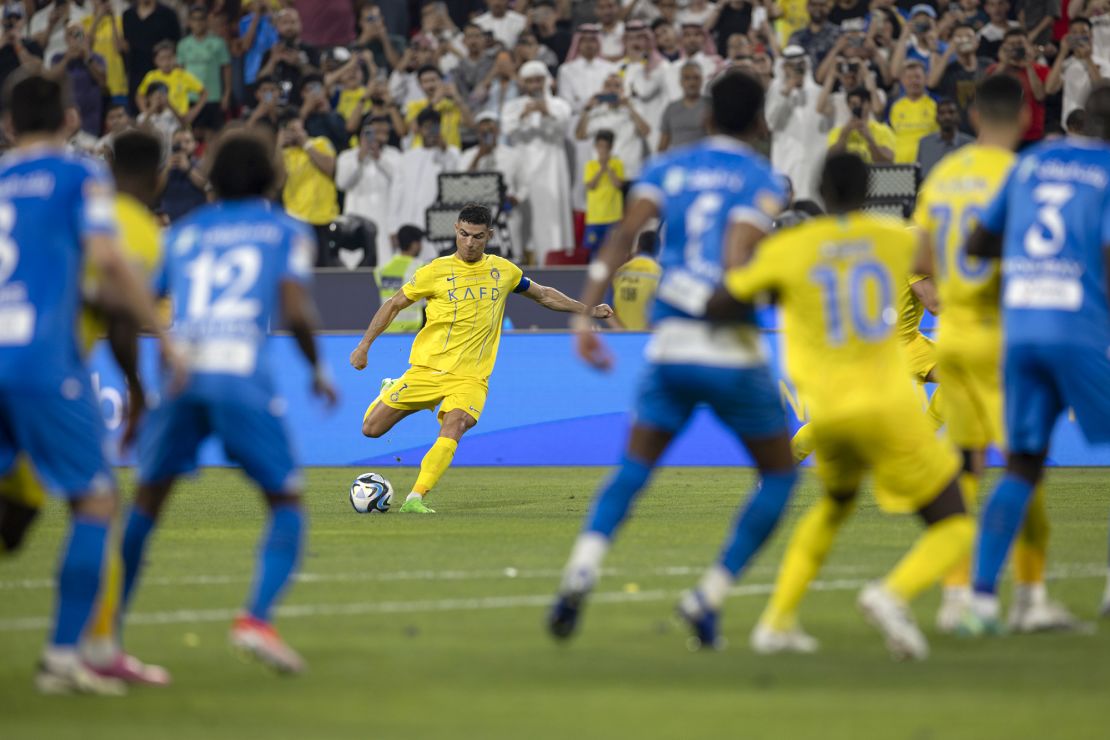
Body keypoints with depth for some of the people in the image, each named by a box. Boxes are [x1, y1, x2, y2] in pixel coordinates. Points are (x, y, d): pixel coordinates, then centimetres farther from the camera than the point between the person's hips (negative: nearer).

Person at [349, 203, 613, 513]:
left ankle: (415, 499, -31)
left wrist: (588, 310, 18)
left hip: (471, 377, 0)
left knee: (454, 428, -29)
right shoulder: (436, 271, -3)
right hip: (427, 368, 0)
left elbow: (544, 295, 23)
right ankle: (391, 393, 33)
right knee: (371, 429, -2)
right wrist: (365, 345, 1)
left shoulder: (503, 271, 7)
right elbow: (394, 305, 6)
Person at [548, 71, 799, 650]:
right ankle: (710, 596, 3)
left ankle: (580, 574, -12)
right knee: (779, 475, 15)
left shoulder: (668, 169, 10)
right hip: (732, 350, -3)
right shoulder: (762, 180, 0)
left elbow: (623, 236, -4)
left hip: (670, 347, 3)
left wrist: (586, 314, -5)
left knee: (633, 470, 14)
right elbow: (735, 260, -17)